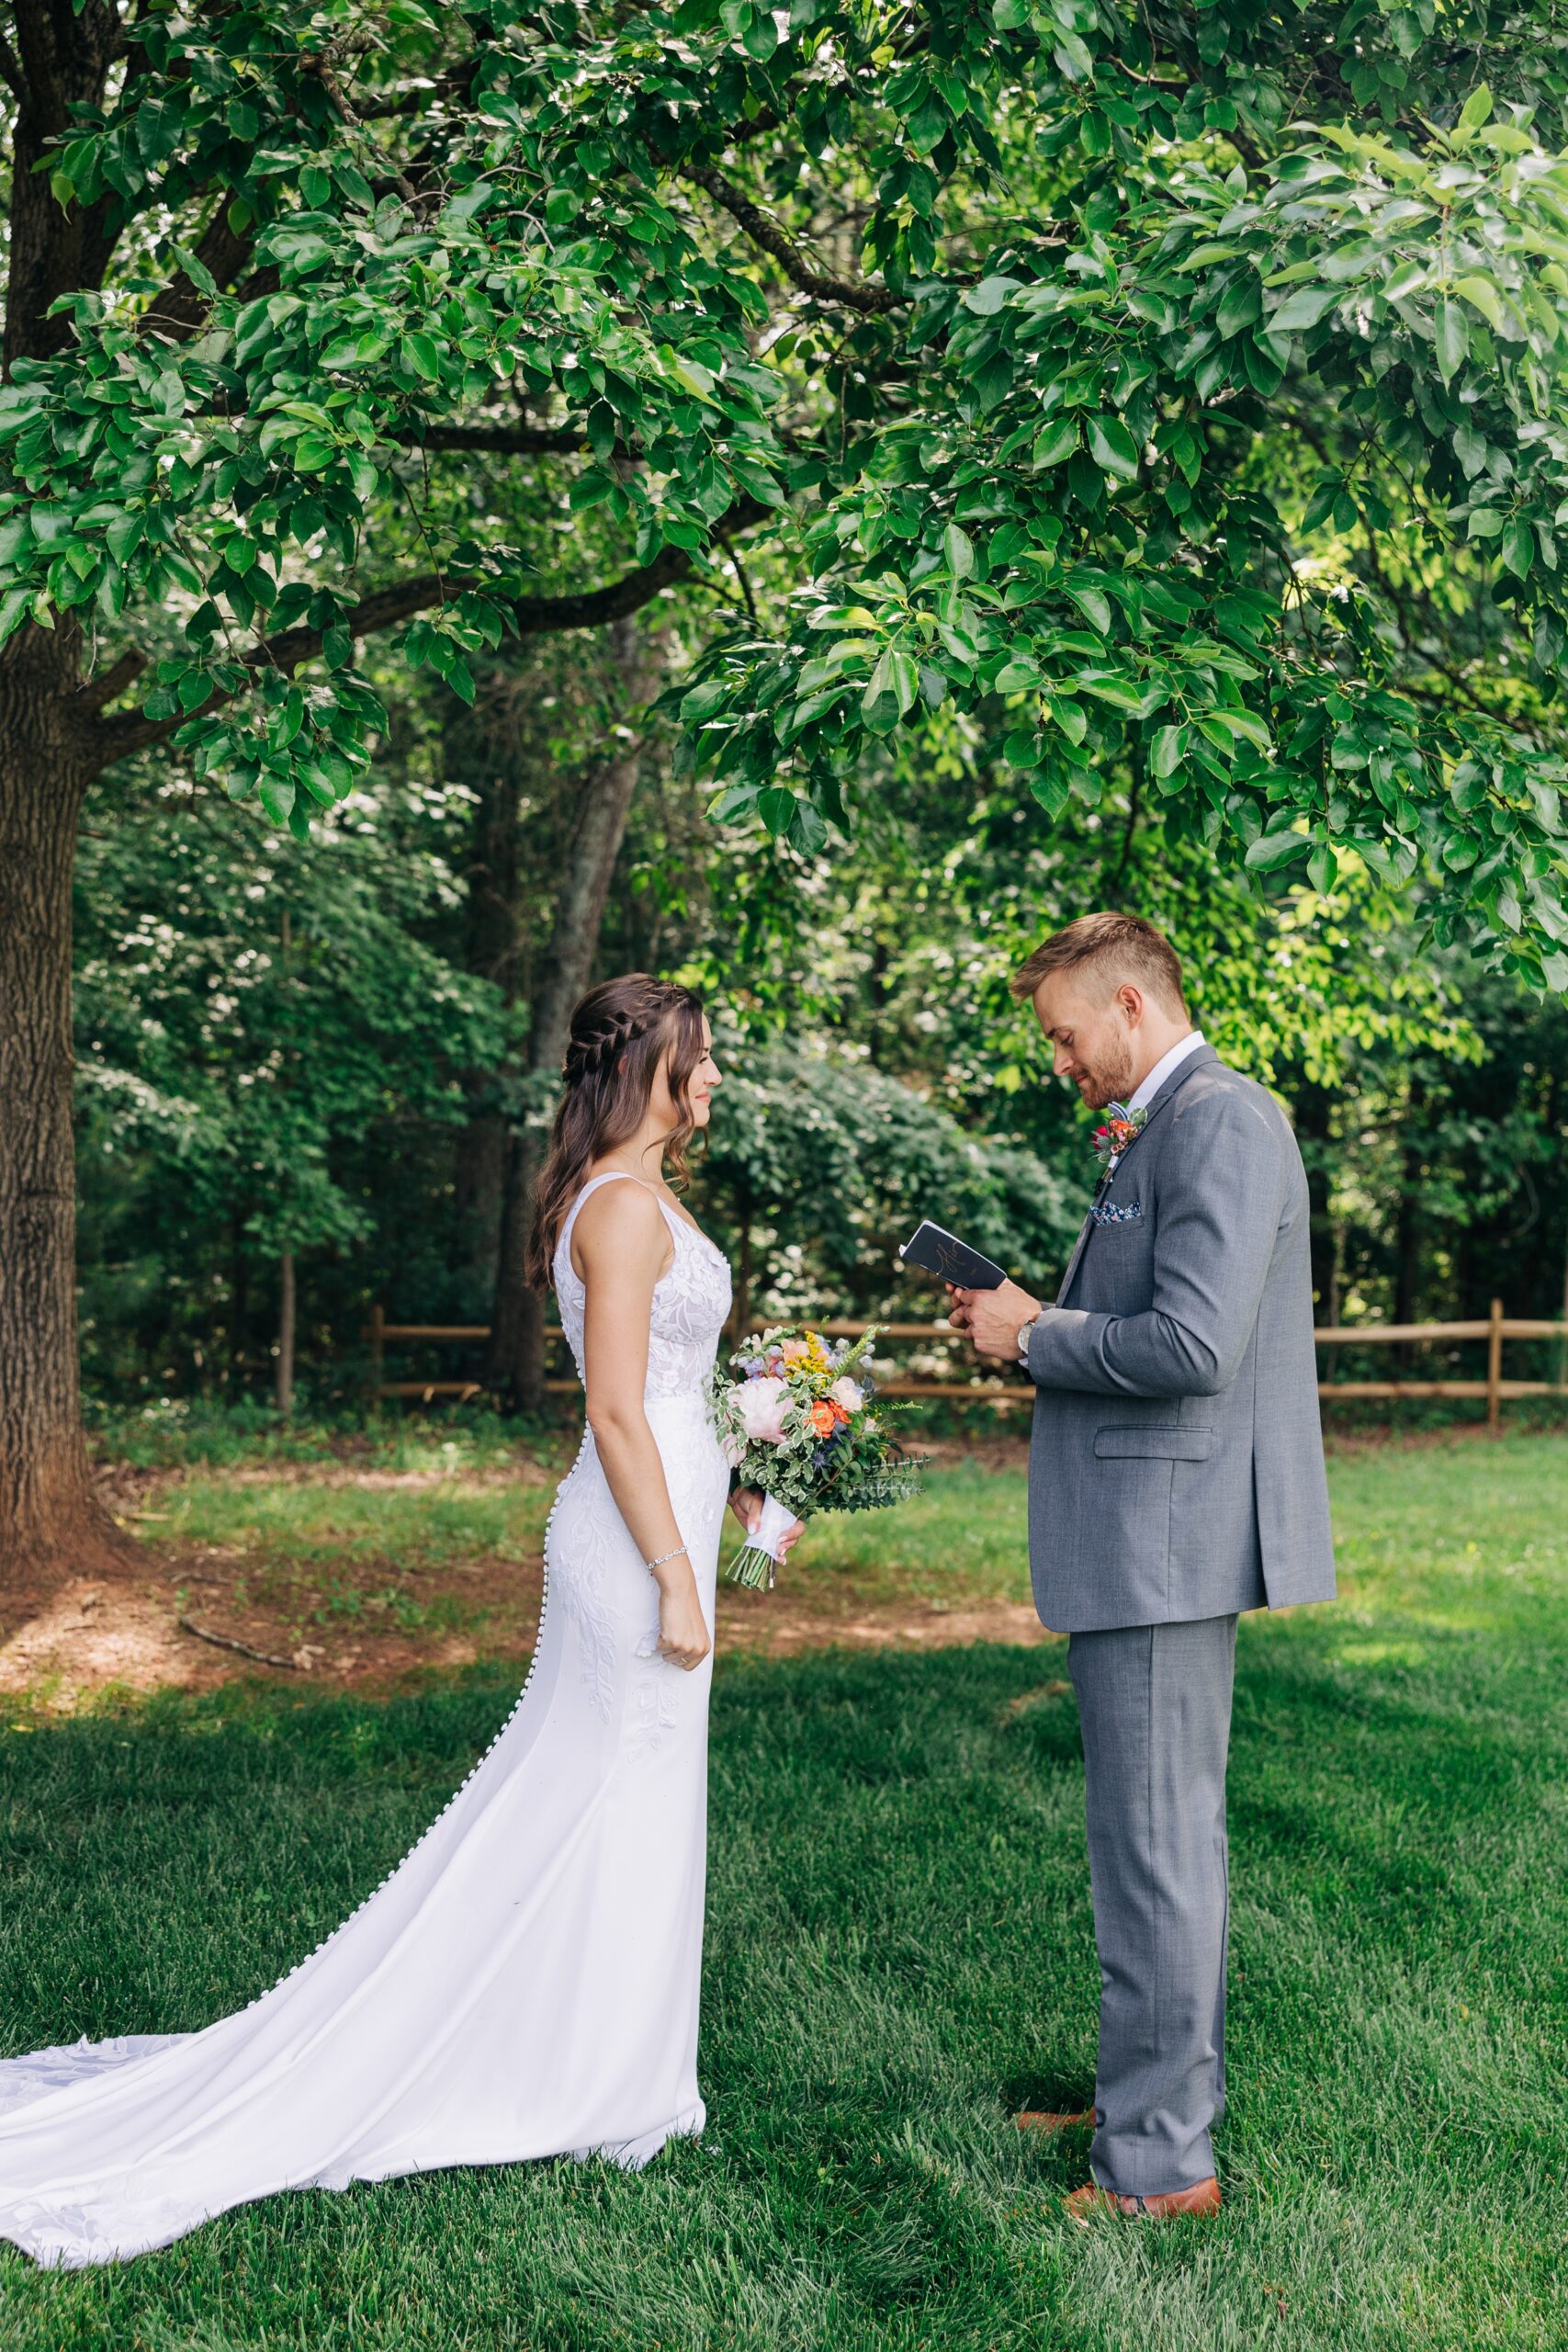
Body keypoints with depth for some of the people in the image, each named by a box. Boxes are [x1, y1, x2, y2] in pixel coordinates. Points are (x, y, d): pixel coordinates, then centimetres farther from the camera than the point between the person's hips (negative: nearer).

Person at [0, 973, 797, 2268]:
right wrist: (677, 1578, -20)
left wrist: (734, 1486, 21)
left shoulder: (640, 1195, 14)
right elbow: (616, 1412, -21)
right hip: (641, 1537, -10)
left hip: (659, 1517, 10)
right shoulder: (624, 1205, -17)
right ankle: (596, 2087, 14)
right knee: (627, 1808, 1)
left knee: (577, 1803, 17)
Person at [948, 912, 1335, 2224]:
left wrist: (1037, 1336, -12)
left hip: (1164, 1538, -11)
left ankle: (1160, 2163, 9)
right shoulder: (1165, 1130, 17)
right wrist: (1045, 1320, 9)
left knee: (1155, 1843, -2)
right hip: (1150, 1538, 11)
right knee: (1169, 1834, 19)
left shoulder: (1221, 1122, -16)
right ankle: (1168, 2094, 32)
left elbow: (1192, 1344, -25)